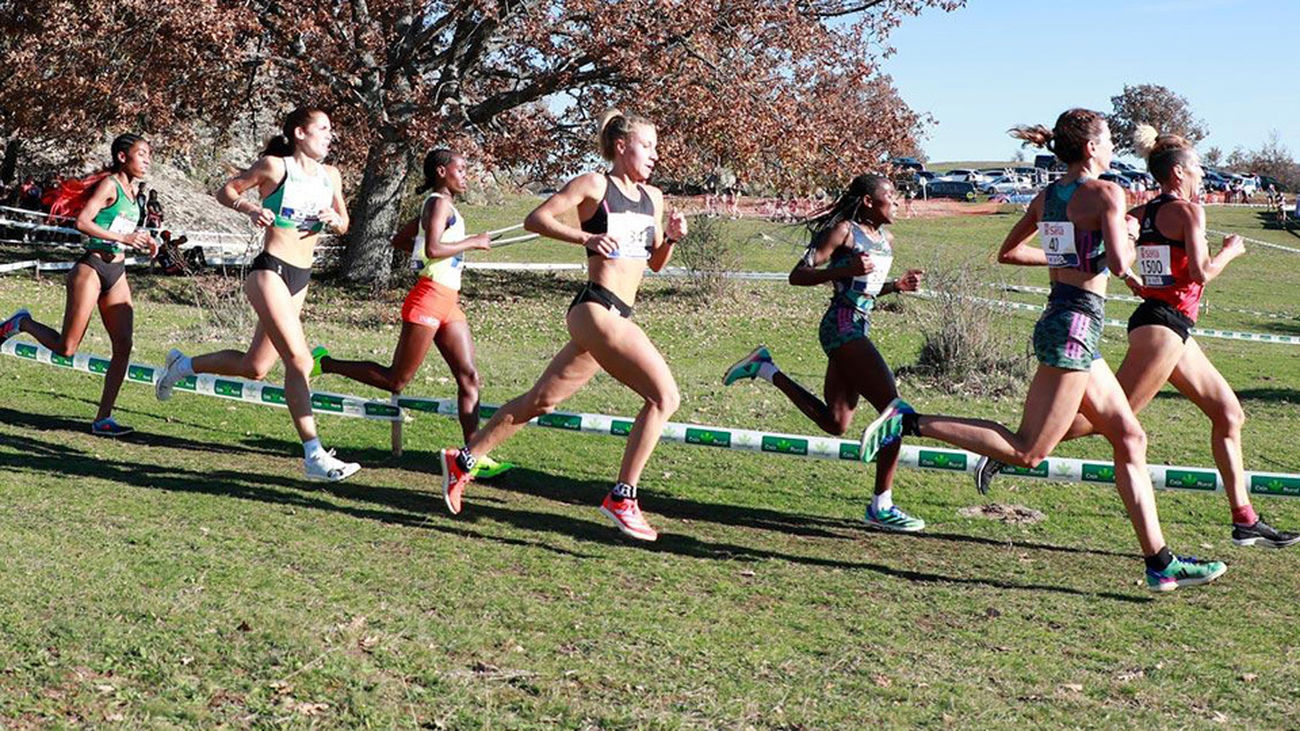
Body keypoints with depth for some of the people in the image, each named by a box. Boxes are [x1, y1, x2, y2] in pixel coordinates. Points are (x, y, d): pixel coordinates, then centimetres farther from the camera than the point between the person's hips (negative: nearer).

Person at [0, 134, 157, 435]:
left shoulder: (129, 190, 16)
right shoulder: (109, 184, -8)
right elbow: (83, 222, -19)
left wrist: (142, 241, 10)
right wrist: (124, 238, -22)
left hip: (117, 274, 8)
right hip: (91, 268, -8)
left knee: (123, 346, -4)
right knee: (66, 348, -5)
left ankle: (103, 419, -1)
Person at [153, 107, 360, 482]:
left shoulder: (330, 175, 13)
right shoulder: (275, 166, -4)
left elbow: (343, 223, 21)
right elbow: (226, 191, 4)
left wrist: (335, 220, -2)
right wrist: (251, 209, -14)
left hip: (300, 280, 8)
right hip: (270, 271, -8)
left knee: (254, 367, 13)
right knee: (298, 359, -17)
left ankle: (182, 364, 37)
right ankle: (314, 455, -16)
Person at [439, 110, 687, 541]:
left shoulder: (652, 197, 18)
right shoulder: (593, 185, -3)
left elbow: (655, 263, 24)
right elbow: (535, 219, -8)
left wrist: (671, 237, 3)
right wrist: (587, 237, -21)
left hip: (616, 316, 8)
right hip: (596, 309, -8)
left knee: (541, 400, 15)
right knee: (664, 397, -15)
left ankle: (463, 460, 27)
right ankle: (622, 498, -8)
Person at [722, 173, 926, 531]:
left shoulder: (886, 239, 17)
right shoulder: (844, 230, -8)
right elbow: (798, 275, -11)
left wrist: (898, 285, 8)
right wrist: (846, 269, -23)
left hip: (857, 330, 9)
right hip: (843, 327, -9)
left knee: (835, 424, 13)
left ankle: (765, 369, 22)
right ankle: (881, 507, -7)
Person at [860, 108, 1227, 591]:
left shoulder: (1048, 196, 12)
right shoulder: (1106, 193, -11)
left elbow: (1008, 252, 19)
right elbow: (1119, 262, -22)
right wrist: (1126, 243, 0)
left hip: (1061, 314, 10)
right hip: (1076, 325, -10)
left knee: (1130, 438, 11)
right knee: (1028, 452, -6)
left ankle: (1160, 563, 13)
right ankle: (911, 422, -9)